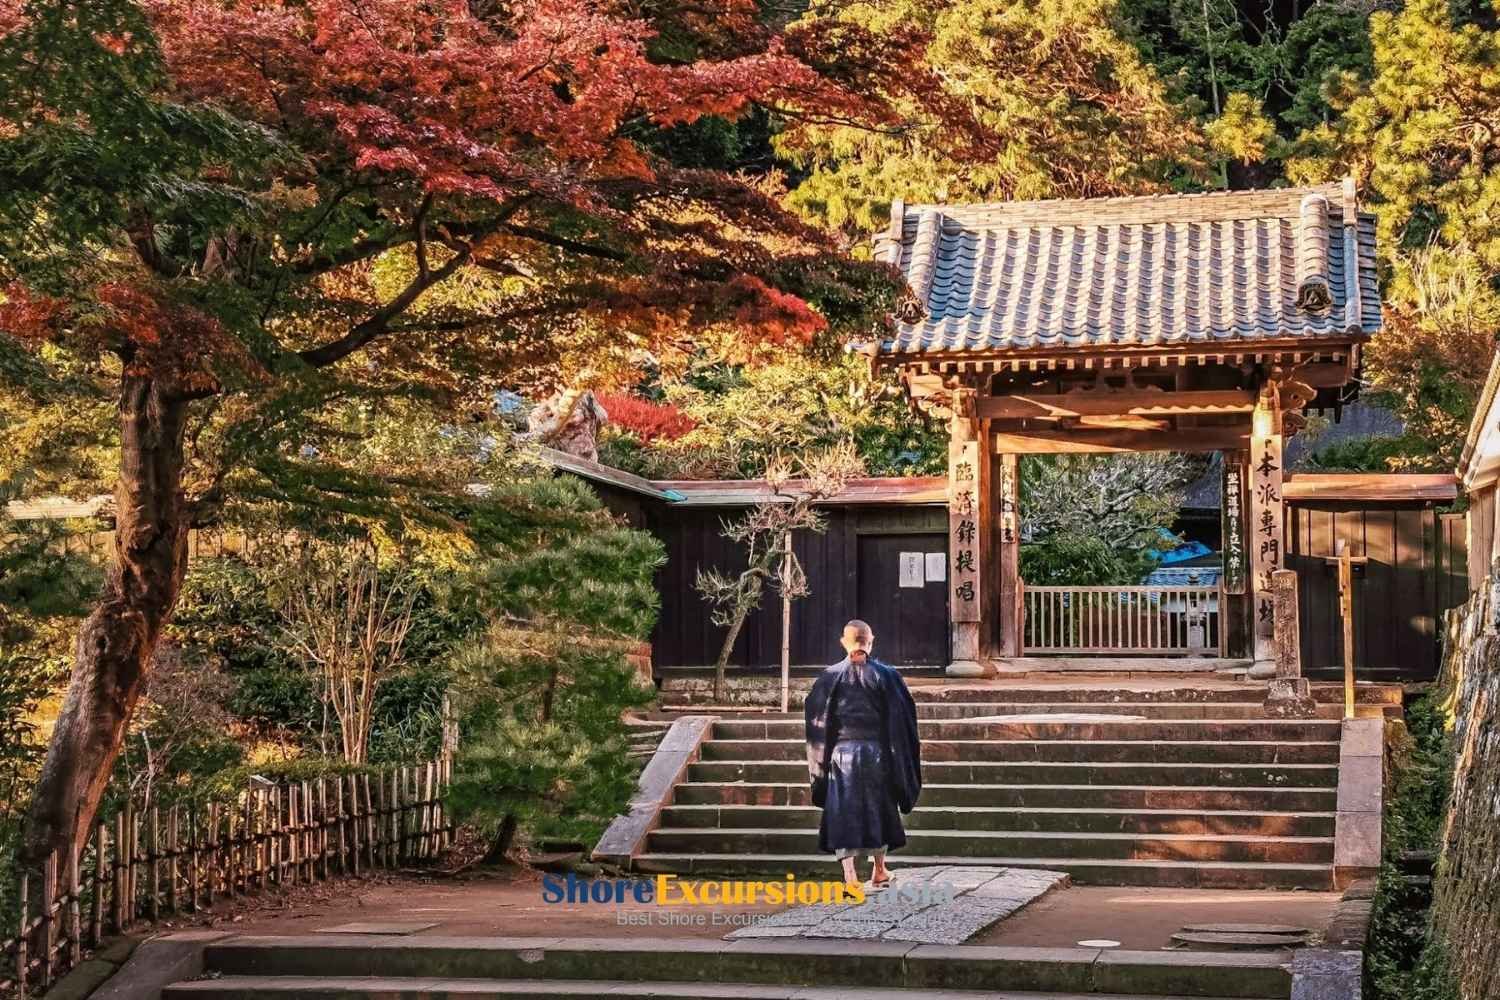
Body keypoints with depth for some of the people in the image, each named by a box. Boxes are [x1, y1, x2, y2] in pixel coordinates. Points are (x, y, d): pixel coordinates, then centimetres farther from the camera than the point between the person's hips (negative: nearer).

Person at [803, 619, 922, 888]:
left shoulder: (830, 677, 1)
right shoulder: (885, 675, -1)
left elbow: (815, 719, 1)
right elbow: (901, 718, -2)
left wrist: (821, 761, 9)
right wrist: (900, 762, 5)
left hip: (841, 752, 0)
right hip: (877, 751, 1)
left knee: (844, 814, -1)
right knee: (878, 809, 18)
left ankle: (850, 875, -14)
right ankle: (880, 870, 30)